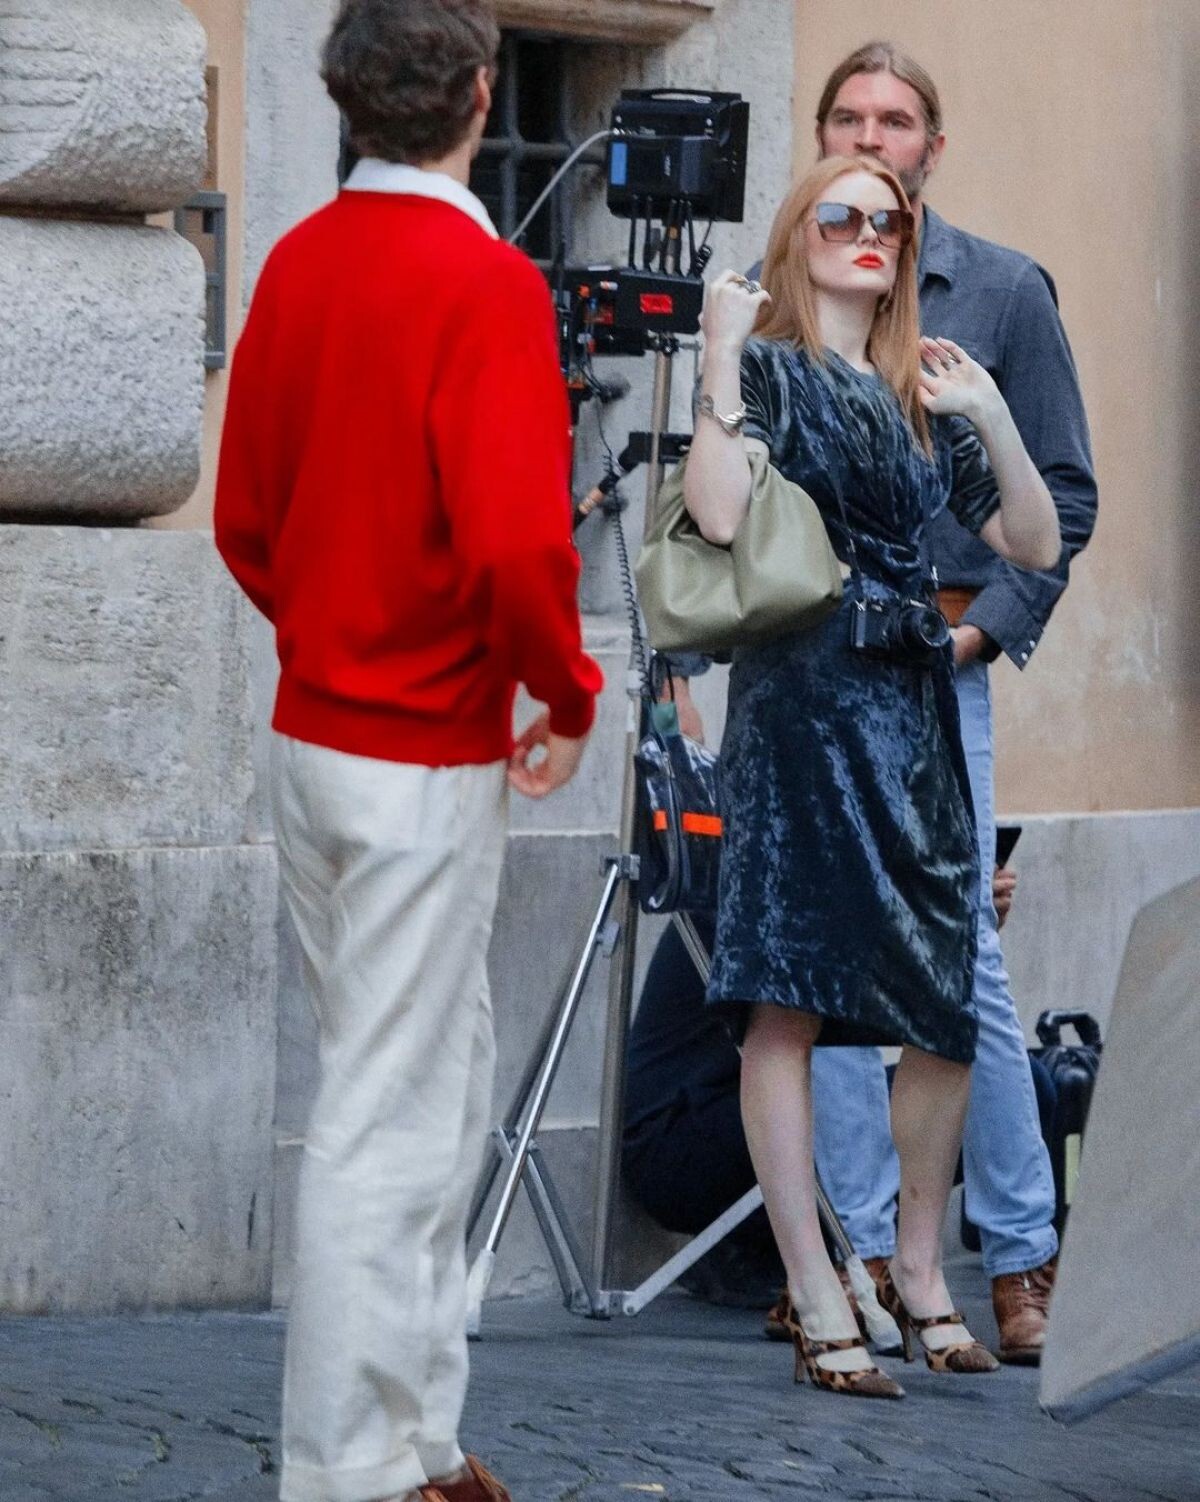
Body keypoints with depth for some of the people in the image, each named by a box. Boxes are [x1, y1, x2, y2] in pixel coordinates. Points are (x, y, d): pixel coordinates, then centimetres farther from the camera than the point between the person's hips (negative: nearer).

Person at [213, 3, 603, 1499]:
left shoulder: (297, 264, 5)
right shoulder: (484, 283, -18)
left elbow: (244, 516, 11)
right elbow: (516, 540, -26)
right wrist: (568, 695, -11)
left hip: (313, 730, 8)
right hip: (427, 762, -8)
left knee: (440, 1084, 19)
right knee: (384, 1119, -2)